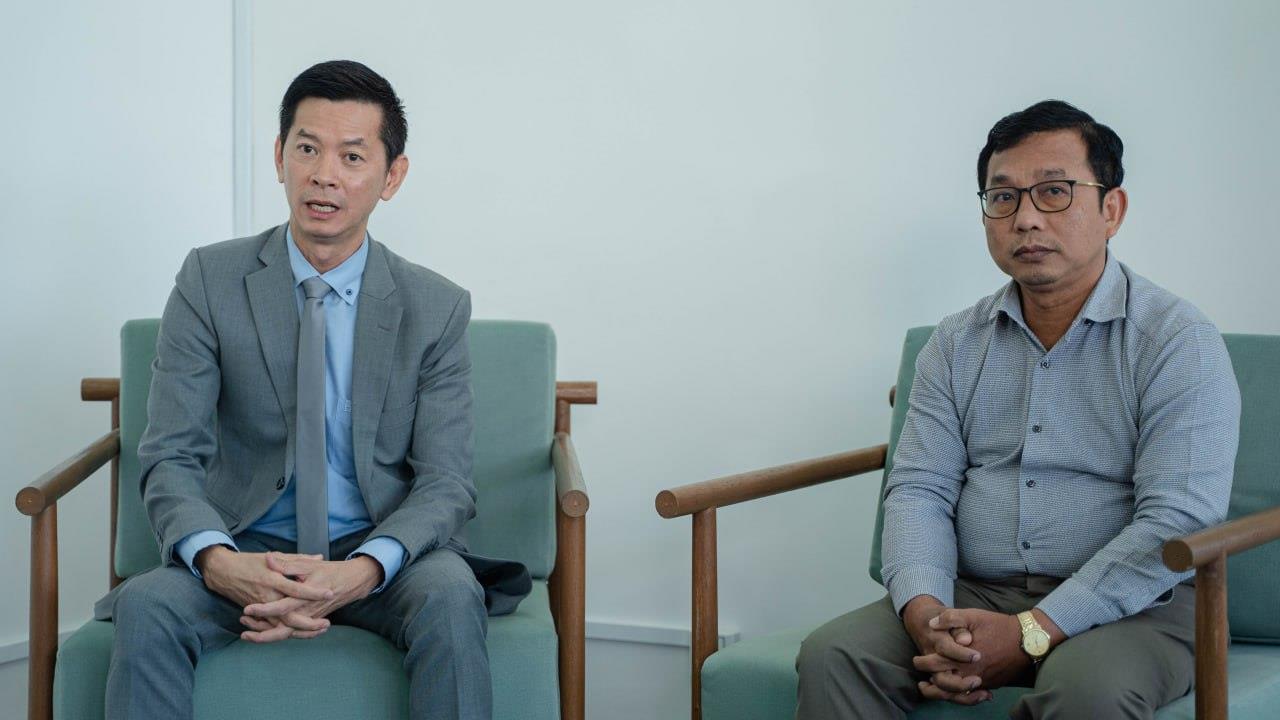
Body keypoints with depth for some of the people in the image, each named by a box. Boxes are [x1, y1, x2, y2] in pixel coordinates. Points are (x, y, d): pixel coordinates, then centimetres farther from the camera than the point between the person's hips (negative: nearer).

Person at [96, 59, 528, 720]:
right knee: (147, 606, -31)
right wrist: (218, 561, -29)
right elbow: (171, 458, -6)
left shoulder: (437, 308, -1)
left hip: (379, 550, 0)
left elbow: (445, 482, -6)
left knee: (451, 597, -33)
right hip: (247, 549, 0)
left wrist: (361, 571, -28)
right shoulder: (211, 281, -1)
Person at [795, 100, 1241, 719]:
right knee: (832, 656, -20)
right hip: (973, 597, 4)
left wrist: (1032, 633, -22)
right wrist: (925, 610, -17)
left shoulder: (1178, 341, -5)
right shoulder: (956, 344, 12)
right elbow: (919, 489, 5)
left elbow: (1177, 520, -15)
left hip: (1129, 606, -4)